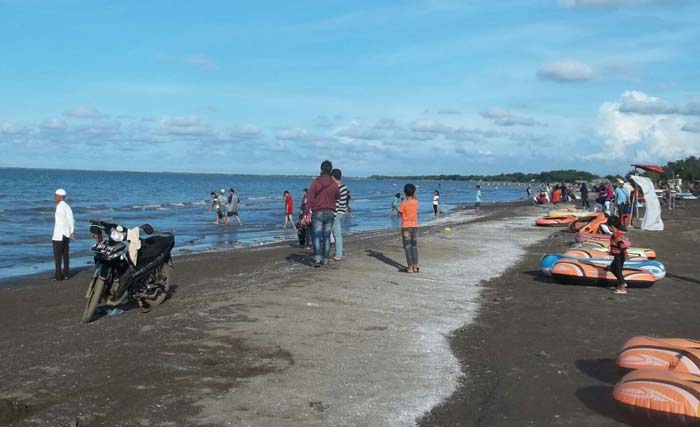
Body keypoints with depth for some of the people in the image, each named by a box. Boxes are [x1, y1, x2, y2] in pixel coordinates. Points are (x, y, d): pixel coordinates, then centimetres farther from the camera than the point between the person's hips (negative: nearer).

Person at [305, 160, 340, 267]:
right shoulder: (334, 185, 0)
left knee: (316, 237, -3)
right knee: (327, 237, 8)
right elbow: (337, 196, 16)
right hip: (330, 213, 3)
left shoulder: (315, 183, -7)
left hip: (317, 213, -3)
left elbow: (310, 199, -10)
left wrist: (306, 213, -10)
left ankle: (317, 258, -15)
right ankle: (325, 259, 11)